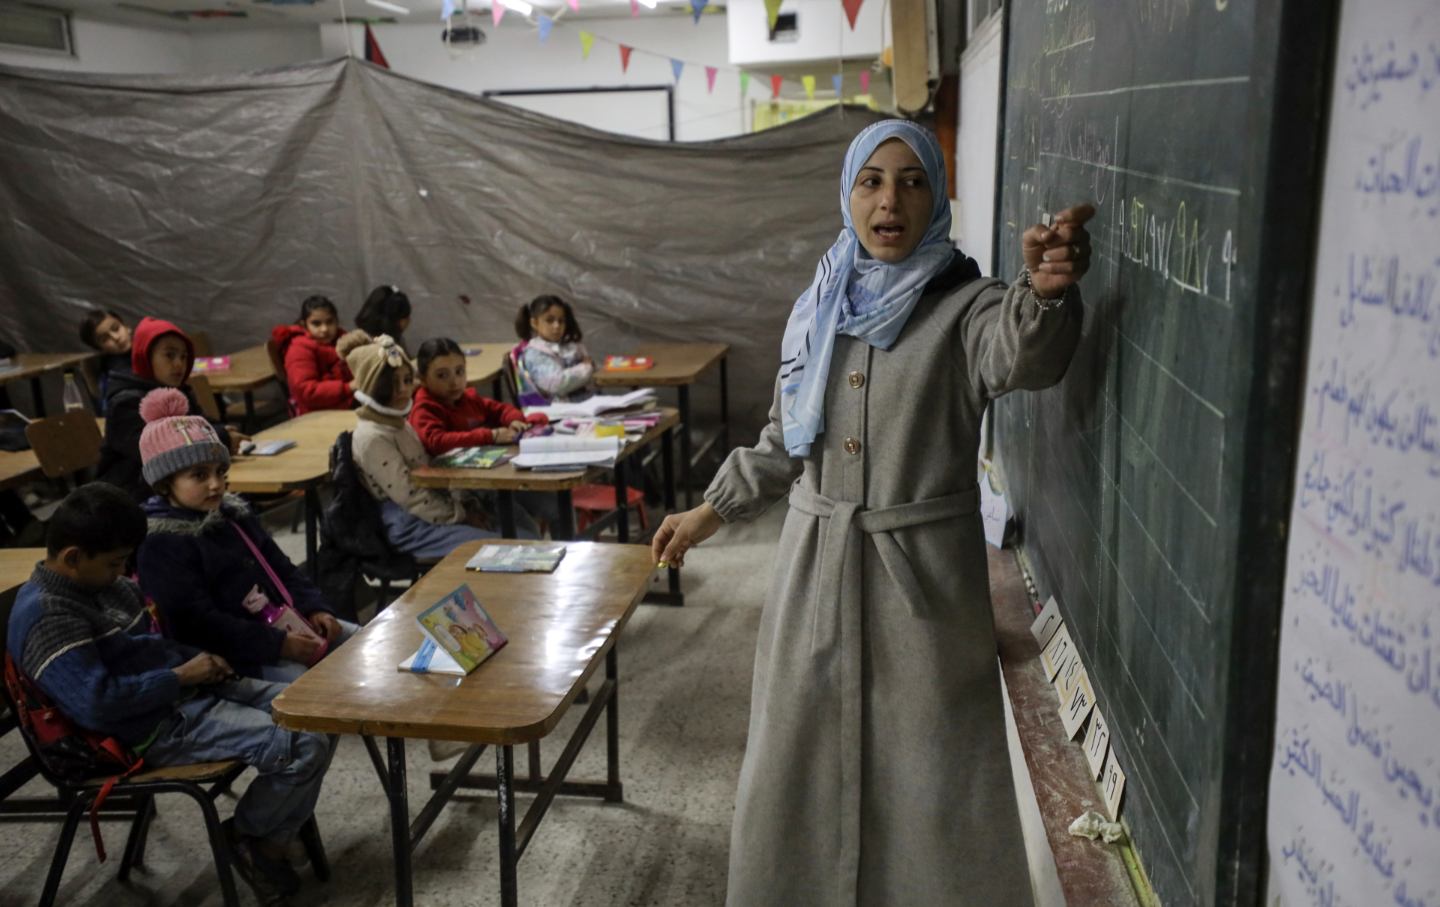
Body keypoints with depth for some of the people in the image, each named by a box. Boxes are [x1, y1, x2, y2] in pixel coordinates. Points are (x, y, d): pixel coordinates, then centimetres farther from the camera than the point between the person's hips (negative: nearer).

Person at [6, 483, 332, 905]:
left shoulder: (96, 582, 10)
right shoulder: (47, 616, -19)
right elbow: (96, 704, -27)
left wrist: (198, 657, 4)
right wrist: (180, 676, -18)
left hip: (186, 691, 10)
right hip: (160, 728, -10)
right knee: (306, 747, -21)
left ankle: (272, 836, 15)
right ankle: (250, 837, 7)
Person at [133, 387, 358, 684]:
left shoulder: (234, 513, 12)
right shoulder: (161, 544, -14)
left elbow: (282, 569, 18)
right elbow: (197, 625, -21)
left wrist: (314, 608, -1)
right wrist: (278, 645, -25)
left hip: (284, 624, 9)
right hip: (234, 654, -8)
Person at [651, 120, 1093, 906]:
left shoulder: (963, 307, -9)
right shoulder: (819, 308, 5)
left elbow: (1020, 356, -33)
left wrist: (1044, 293, -54)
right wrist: (713, 508, 13)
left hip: (922, 569, -4)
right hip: (817, 561, 5)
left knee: (926, 765, 5)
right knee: (802, 753, 17)